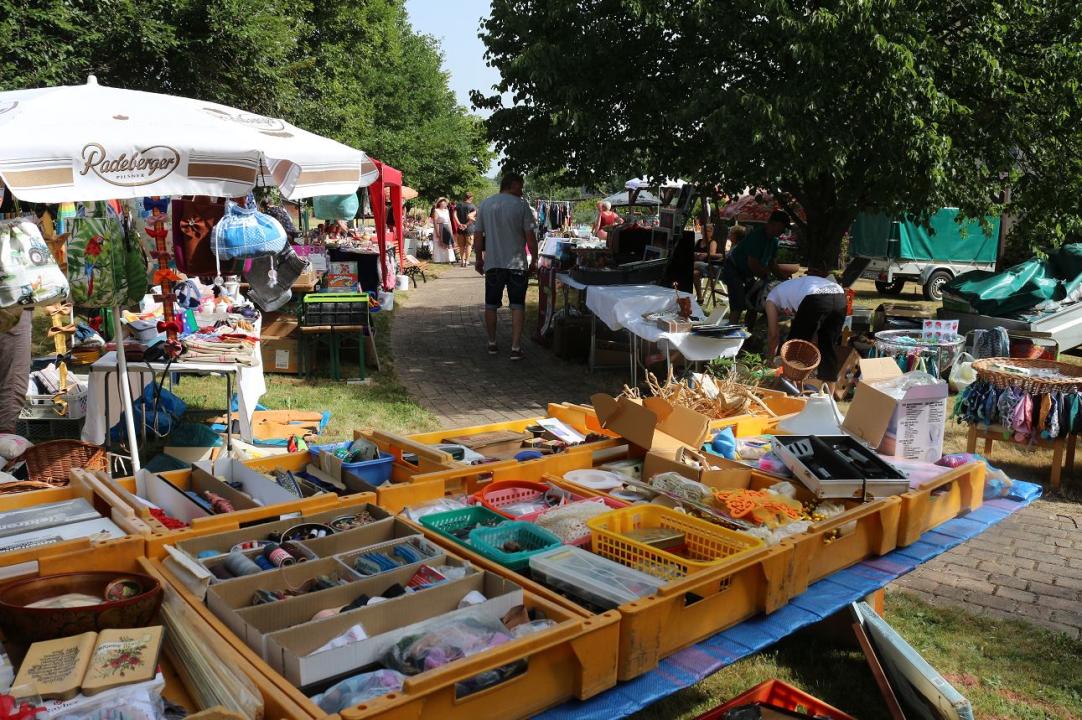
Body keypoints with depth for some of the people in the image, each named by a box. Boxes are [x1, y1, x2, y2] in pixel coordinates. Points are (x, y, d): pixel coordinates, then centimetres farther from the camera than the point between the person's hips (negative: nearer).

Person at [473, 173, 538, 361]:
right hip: (517, 263, -3)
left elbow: (478, 235, 7)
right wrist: (534, 260, 3)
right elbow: (530, 236, -8)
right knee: (517, 305, 2)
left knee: (491, 305, 15)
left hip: (493, 263, 3)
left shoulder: (485, 204, 5)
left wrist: (479, 259, 17)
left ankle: (492, 344, 23)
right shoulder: (521, 205, -5)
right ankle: (515, 348, -3)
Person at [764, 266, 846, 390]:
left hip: (815, 299, -7)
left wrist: (770, 358, 41)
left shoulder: (771, 298, 27)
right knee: (828, 347, 21)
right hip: (839, 297, 7)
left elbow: (773, 334, 27)